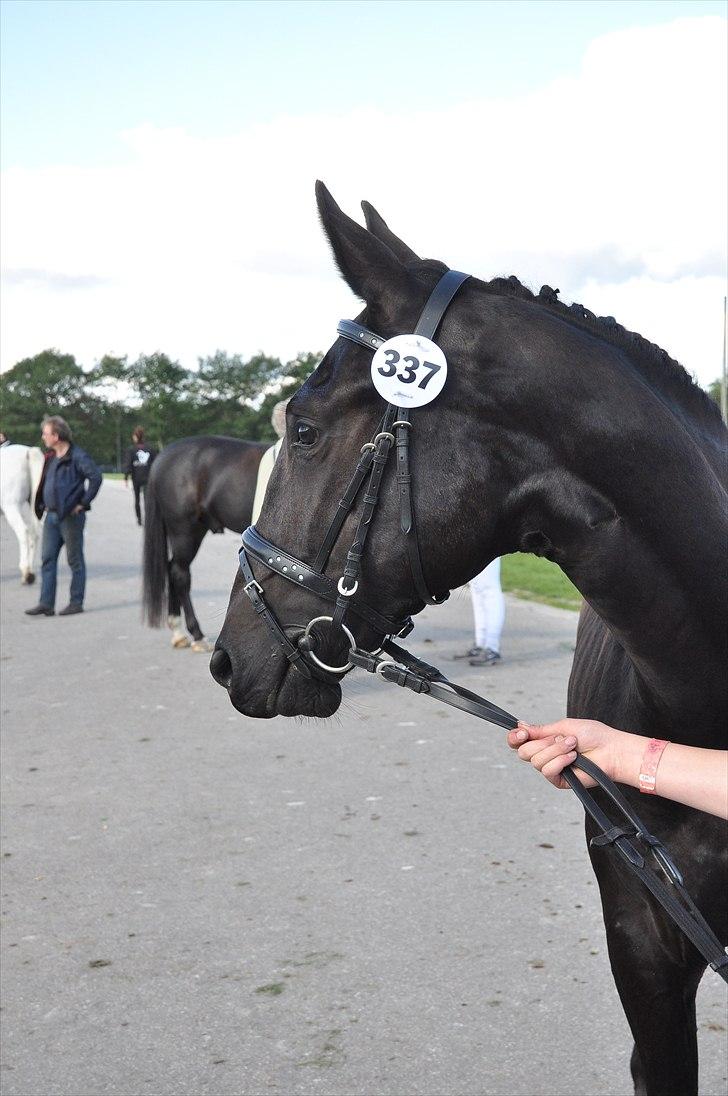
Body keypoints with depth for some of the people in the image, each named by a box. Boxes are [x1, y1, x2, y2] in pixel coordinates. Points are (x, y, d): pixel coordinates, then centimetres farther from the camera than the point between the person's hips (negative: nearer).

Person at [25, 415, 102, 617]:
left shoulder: (77, 456, -12)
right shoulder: (51, 458, 14)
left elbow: (95, 477, -22)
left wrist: (83, 502, -18)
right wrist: (44, 504, 14)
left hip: (71, 516, -8)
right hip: (52, 516, 8)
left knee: (75, 561, 2)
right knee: (48, 559, 4)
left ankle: (76, 603, 10)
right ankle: (46, 604, 6)